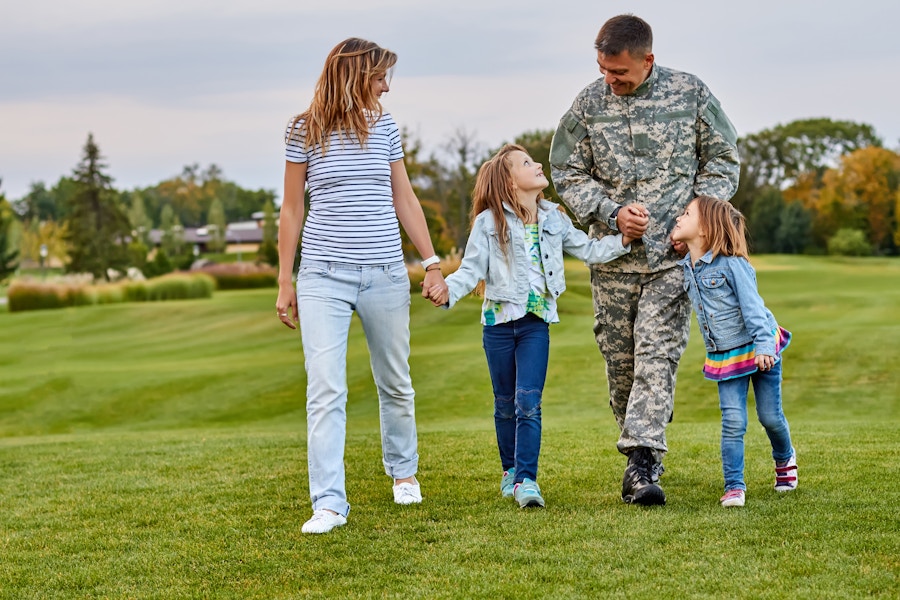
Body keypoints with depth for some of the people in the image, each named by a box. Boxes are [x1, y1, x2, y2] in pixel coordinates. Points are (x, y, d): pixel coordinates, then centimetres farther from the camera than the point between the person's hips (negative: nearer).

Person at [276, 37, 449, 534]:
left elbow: (404, 200, 13)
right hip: (323, 276, -3)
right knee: (325, 390, -12)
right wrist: (285, 282, 4)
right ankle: (329, 504, -11)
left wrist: (432, 262, 9)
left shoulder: (384, 127, 7)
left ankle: (403, 472, 37)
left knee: (395, 384, 14)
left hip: (385, 274, 3)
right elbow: (292, 210, 5)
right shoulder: (303, 132, -1)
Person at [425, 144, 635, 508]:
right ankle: (510, 471, 26)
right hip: (499, 320, -1)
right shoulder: (489, 222, -4)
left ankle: (527, 479, -14)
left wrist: (622, 241, -3)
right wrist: (447, 291, -25)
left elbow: (588, 250, 12)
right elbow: (472, 269, -7)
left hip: (536, 323, 1)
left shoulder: (554, 219, 7)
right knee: (505, 403, 10)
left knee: (528, 402, -11)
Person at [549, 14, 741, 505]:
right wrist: (612, 214, -10)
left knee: (658, 354, -12)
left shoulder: (690, 94, -3)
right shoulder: (589, 104, 0)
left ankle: (641, 463, -16)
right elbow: (567, 173, 5)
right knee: (619, 358, 6)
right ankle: (642, 451, 22)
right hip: (612, 255, 2)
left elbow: (722, 161, 7)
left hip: (673, 251, -2)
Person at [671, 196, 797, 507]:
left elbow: (752, 306, -21)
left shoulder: (731, 264, -19)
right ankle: (734, 486, -1)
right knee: (733, 421, -6)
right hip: (723, 357, 5)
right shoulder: (686, 267, 2)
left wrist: (763, 346, -28)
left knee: (770, 416, 6)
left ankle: (784, 458, 36)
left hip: (759, 349, -5)